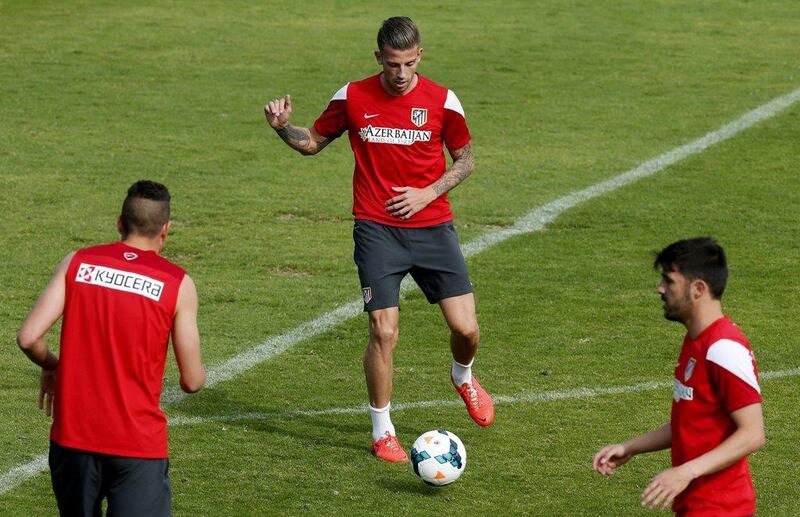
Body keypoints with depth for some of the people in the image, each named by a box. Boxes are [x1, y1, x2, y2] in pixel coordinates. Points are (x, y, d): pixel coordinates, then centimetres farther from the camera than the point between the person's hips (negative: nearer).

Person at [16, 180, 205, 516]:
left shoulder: (77, 263, 2)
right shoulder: (178, 284, -3)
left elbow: (28, 338, -6)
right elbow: (192, 381, -1)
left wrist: (51, 367, 16)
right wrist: (198, 374, 23)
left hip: (72, 436, 3)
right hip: (139, 443, -3)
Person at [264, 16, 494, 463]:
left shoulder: (442, 101, -3)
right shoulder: (353, 98, -2)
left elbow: (465, 159, 9)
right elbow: (314, 142, 12)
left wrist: (428, 193, -6)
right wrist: (283, 127, -9)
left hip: (433, 227, 1)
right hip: (377, 230, -1)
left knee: (466, 329, -4)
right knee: (384, 332, -10)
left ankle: (463, 377, 33)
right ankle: (382, 432, 7)